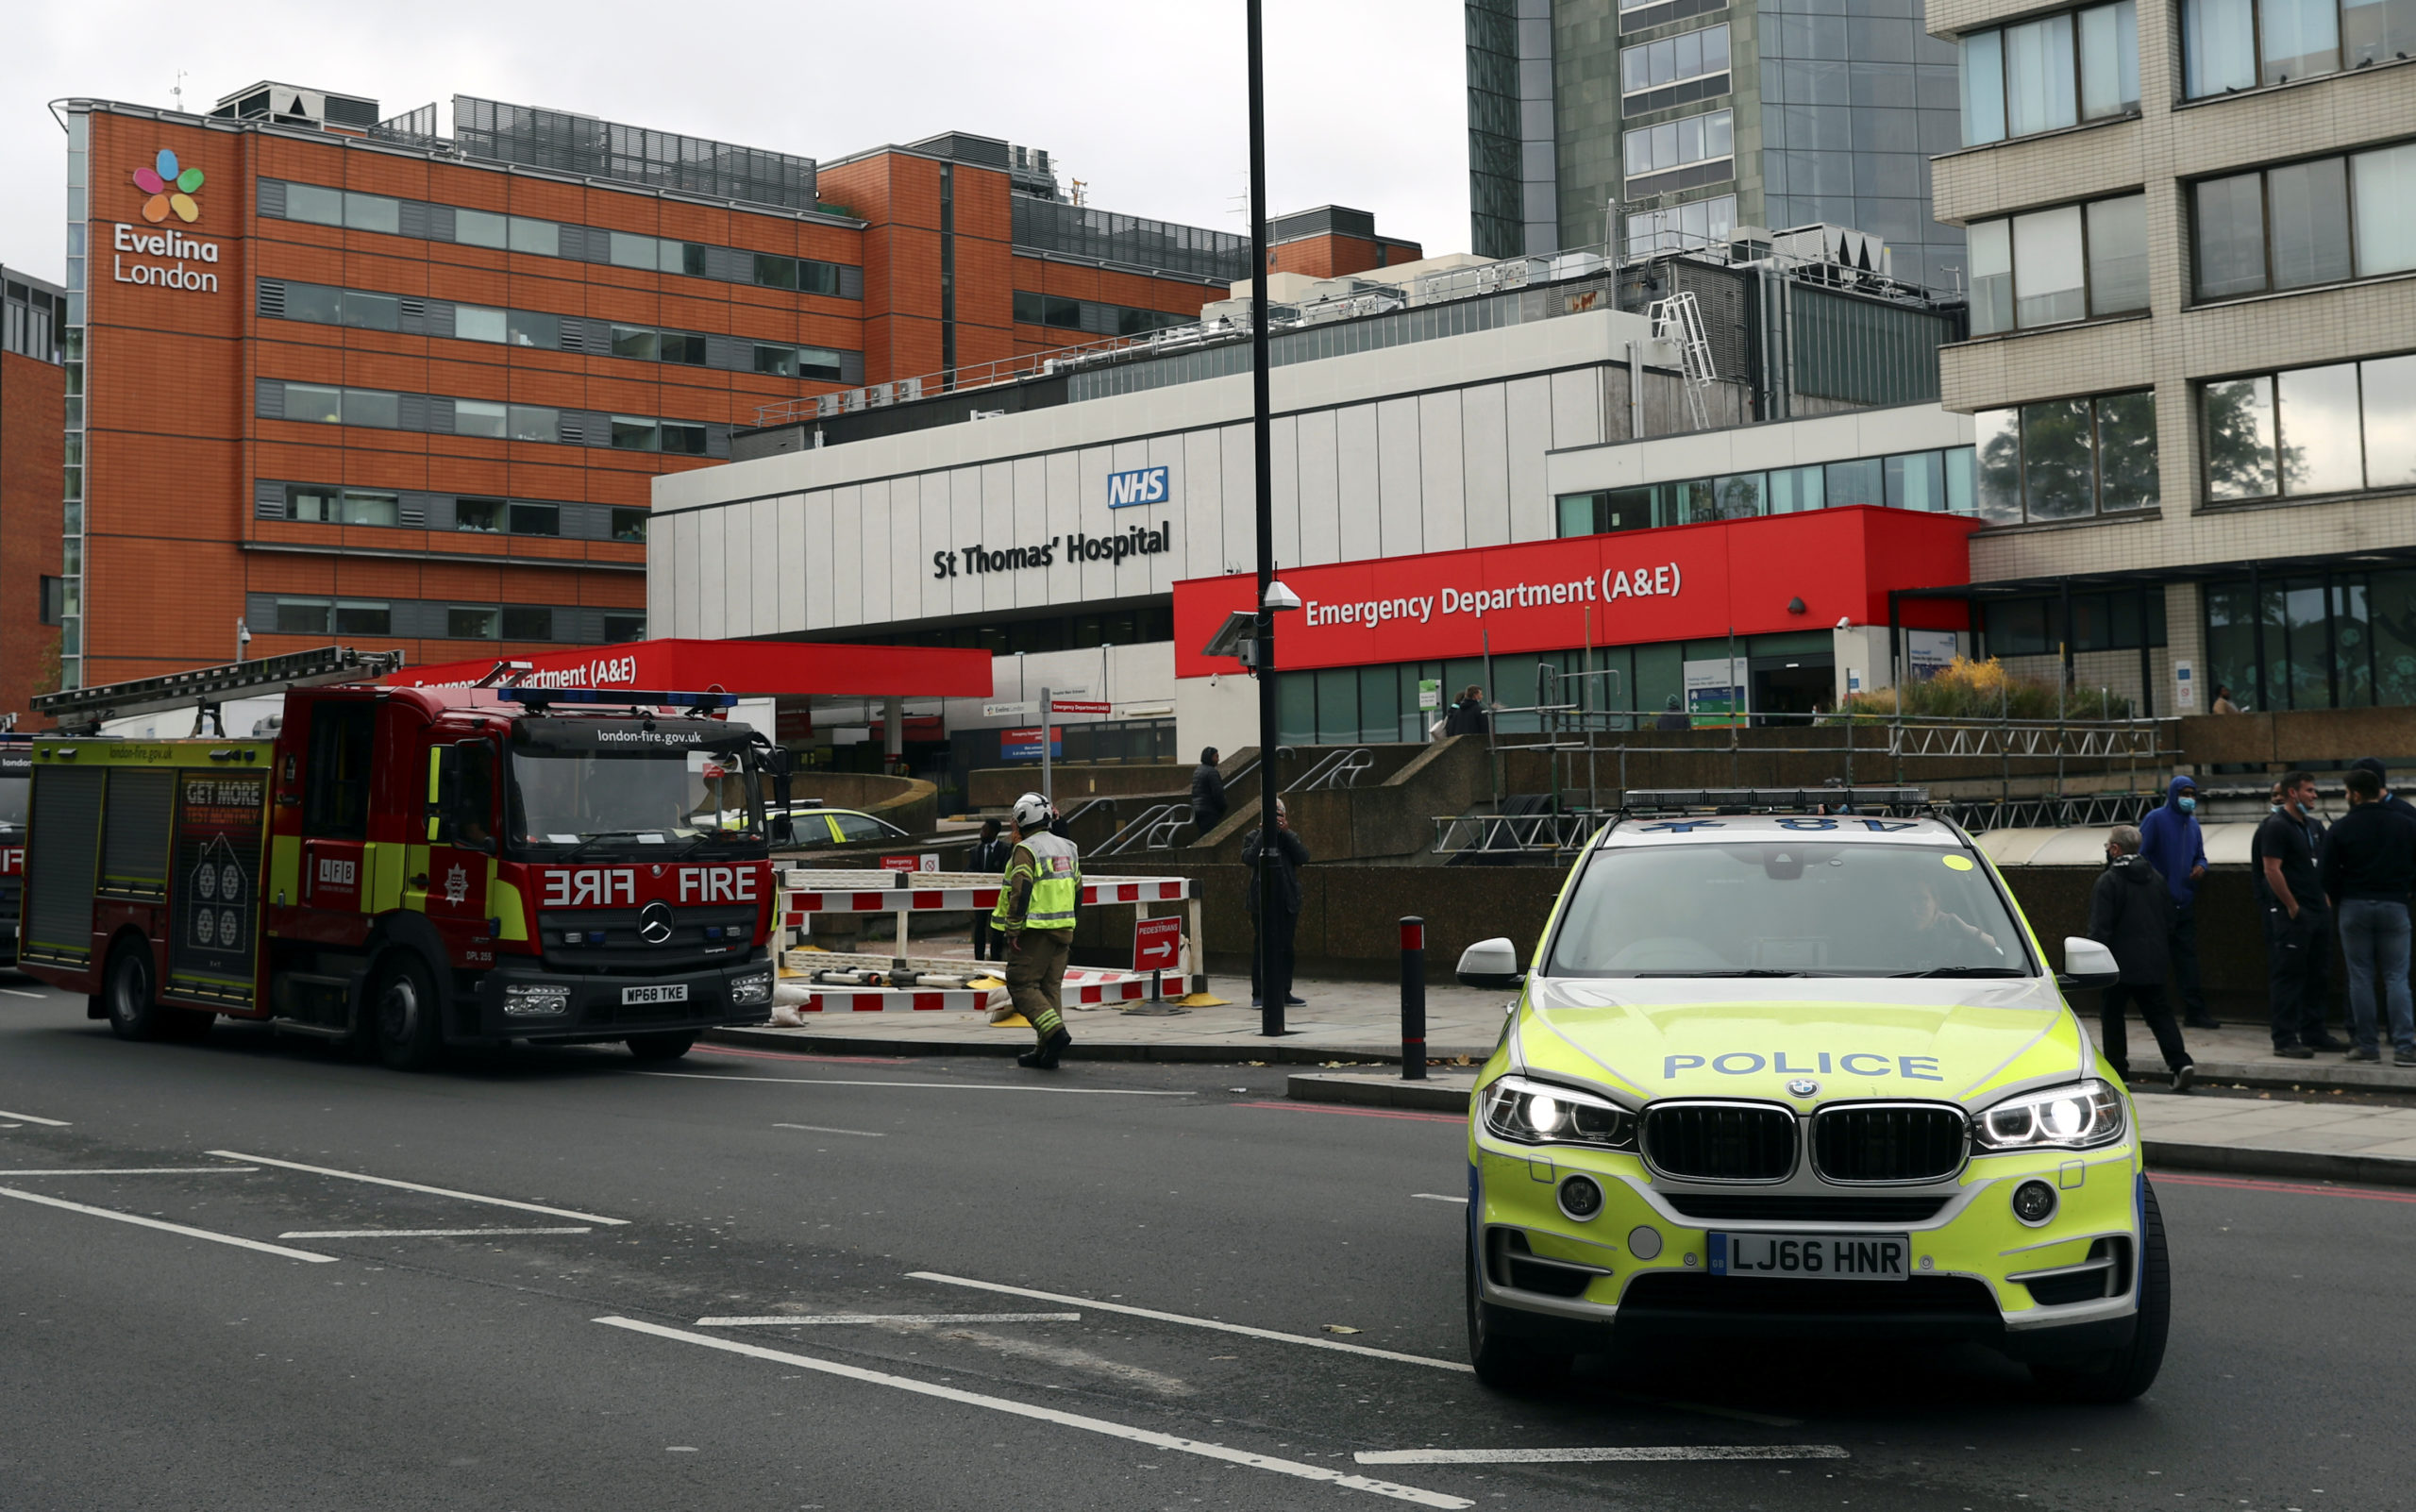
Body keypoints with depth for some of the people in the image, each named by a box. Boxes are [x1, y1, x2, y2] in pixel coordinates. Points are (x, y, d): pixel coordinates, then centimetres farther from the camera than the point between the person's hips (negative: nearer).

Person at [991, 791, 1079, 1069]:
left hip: (1034, 932, -8)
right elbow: (1078, 891, 19)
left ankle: (1055, 1032, -19)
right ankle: (1046, 1052, 8)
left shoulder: (1026, 849, -10)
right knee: (1050, 988, 9)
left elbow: (1020, 892, -20)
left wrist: (1012, 929, -17)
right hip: (1062, 931, 8)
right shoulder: (1066, 847, 15)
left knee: (1022, 986, -2)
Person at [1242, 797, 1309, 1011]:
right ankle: (1259, 994, 2)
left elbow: (1303, 858, -4)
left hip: (1288, 901, 3)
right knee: (1263, 947, -3)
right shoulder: (1253, 837, 4)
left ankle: (1284, 992, 13)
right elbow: (1249, 857, -15)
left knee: (1286, 947, 6)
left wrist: (1285, 833, -8)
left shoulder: (1291, 837, 13)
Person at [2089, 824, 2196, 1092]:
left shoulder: (2109, 881, -12)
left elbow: (2100, 928, -15)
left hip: (2121, 962, -6)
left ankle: (2117, 1070, 9)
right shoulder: (2156, 878, 11)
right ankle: (2181, 1062, -9)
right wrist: (2164, 955, 24)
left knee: (2111, 1015, 7)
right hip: (2154, 962, 6)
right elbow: (2169, 922, 17)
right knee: (2159, 1013, 8)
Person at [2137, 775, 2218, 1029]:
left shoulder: (2192, 824, 17)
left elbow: (2199, 855, 27)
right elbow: (2140, 853, -9)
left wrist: (2200, 867, 4)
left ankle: (2195, 1011, 6)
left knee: (2188, 956, 5)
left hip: (2184, 902, 7)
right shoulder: (2156, 818, -5)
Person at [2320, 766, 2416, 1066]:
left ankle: (2365, 1045, 7)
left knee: (2361, 977, 5)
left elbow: (2326, 874, -5)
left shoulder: (2342, 828, -5)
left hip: (2354, 906, -1)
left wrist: (2337, 901, 11)